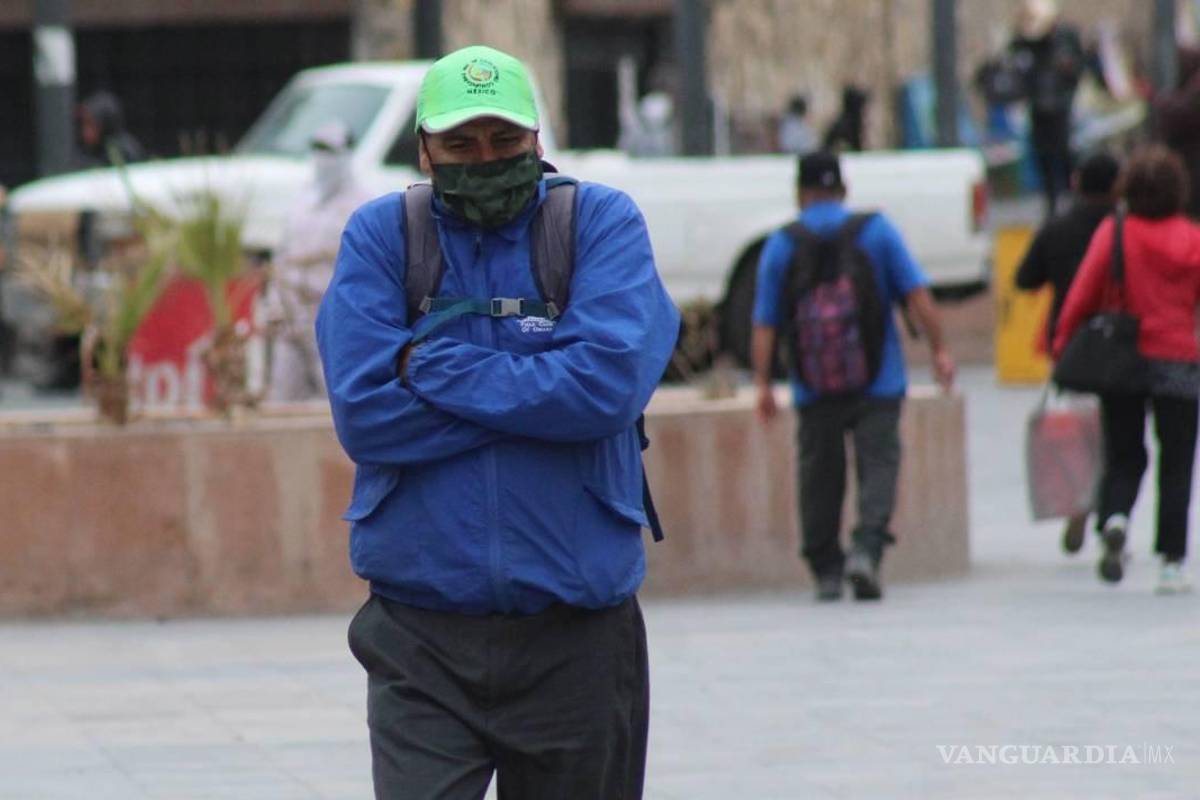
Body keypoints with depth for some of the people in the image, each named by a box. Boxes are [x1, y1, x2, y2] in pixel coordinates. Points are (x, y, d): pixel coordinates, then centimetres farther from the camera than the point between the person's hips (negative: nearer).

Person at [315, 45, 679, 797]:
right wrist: (535, 393, -11)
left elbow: (609, 383, -15)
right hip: (422, 635, -1)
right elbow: (364, 413, -10)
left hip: (576, 640, 1)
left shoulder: (602, 222, 1)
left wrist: (433, 366, -10)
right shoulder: (381, 235, 2)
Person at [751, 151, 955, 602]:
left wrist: (762, 383, 2)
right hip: (877, 380, -1)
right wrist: (938, 349, 2)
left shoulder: (782, 245, 2)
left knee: (820, 476, 10)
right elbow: (917, 294, -3)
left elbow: (765, 323, 0)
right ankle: (867, 547, -24)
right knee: (878, 464, -2)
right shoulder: (876, 231, 2)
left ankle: (825, 570, 13)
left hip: (814, 387, 1)